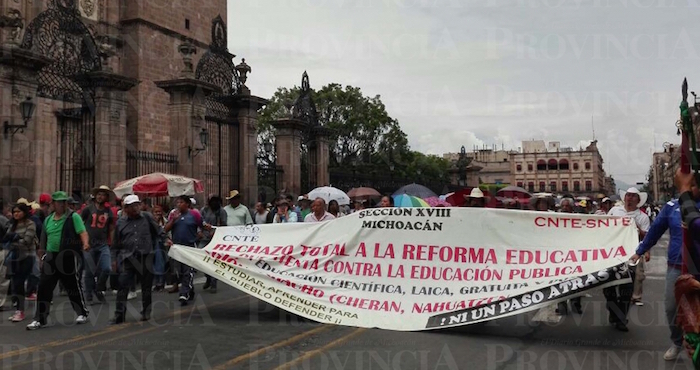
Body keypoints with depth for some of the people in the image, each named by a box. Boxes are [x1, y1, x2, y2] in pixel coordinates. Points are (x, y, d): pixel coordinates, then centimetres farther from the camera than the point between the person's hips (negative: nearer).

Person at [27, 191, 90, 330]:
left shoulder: (74, 217, -4)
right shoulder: (48, 219, 13)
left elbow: (83, 232, -15)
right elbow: (45, 238, 21)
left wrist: (85, 243, -34)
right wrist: (43, 256, 19)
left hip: (68, 257, -5)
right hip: (51, 257, 5)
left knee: (73, 286, 5)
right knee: (44, 287, 1)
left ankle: (82, 313, 22)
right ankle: (40, 319, 8)